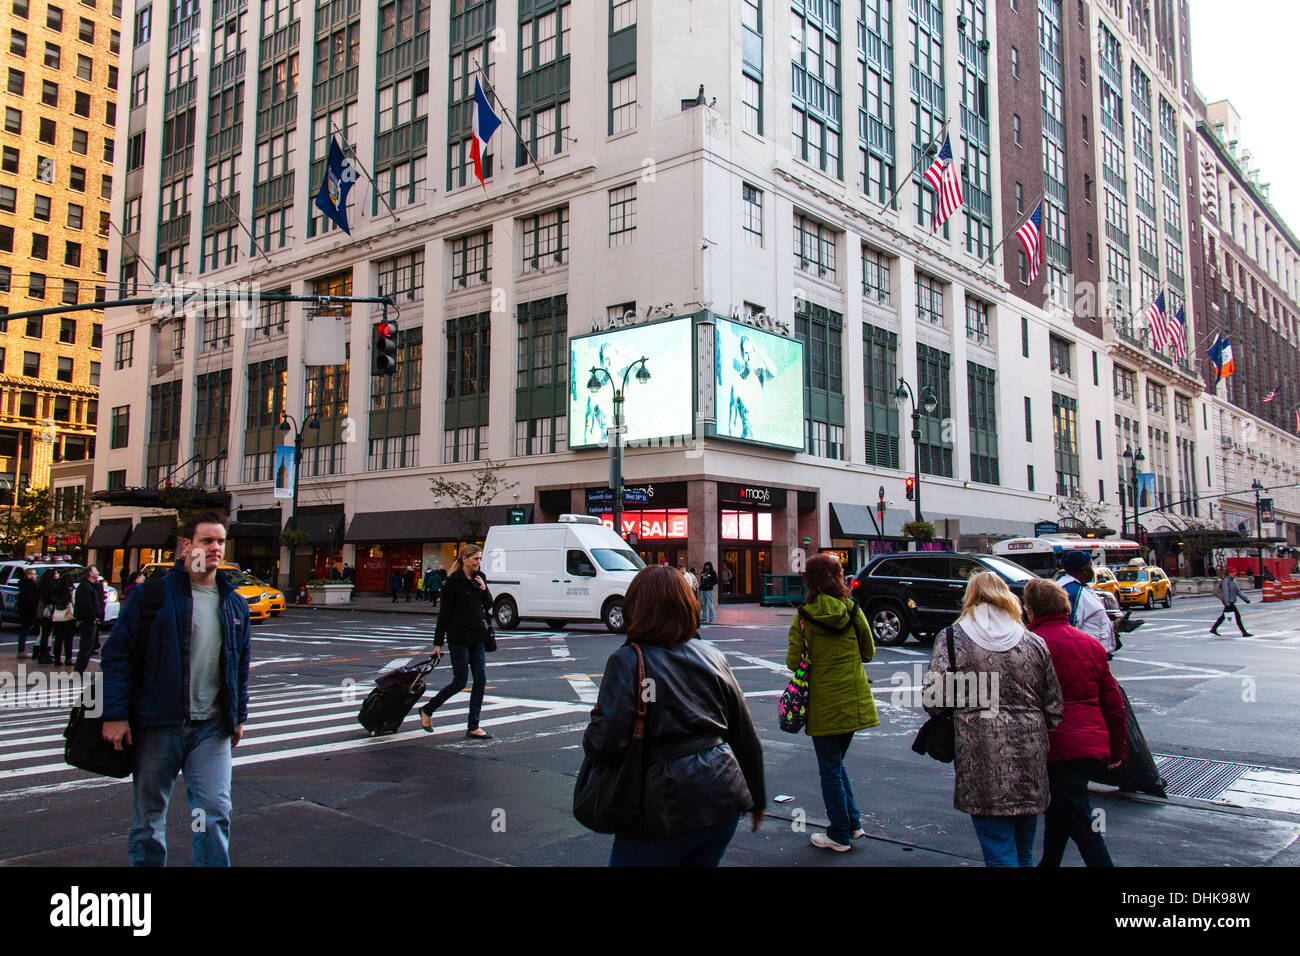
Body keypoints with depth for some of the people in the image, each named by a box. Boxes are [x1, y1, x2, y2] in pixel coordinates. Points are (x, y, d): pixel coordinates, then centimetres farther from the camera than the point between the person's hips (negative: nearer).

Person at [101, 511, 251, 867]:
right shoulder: (151, 594, -4)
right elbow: (118, 654, -5)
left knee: (215, 811, -4)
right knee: (149, 812, 12)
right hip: (157, 724, -2)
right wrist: (115, 714, -10)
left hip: (211, 727, 2)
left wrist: (239, 715, 15)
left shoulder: (234, 604, 9)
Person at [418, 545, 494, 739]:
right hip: (459, 638, -6)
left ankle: (473, 727, 9)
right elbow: (444, 613, -8)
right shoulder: (454, 581, -10)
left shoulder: (479, 578, 9)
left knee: (481, 681, 2)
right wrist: (437, 643, -8)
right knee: (460, 681, -3)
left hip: (477, 636, 6)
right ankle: (427, 710, 19)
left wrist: (484, 589, -6)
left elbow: (489, 606, 13)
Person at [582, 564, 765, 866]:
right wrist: (756, 798, 22)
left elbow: (606, 744, -20)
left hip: (663, 809, -5)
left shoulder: (627, 662, -11)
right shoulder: (711, 656, 5)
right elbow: (745, 736, 11)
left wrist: (593, 727, 3)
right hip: (723, 799, 6)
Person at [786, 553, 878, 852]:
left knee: (830, 768, 7)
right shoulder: (853, 611, -3)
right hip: (853, 700, 4)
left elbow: (794, 662, -10)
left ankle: (840, 835, 15)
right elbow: (868, 652, 7)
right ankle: (853, 823, 21)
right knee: (836, 763, 21)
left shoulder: (804, 617, -12)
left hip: (822, 703, -4)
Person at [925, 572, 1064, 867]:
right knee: (1024, 852, 19)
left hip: (982, 757, -4)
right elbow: (1054, 710, 10)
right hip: (1030, 758, 4)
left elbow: (934, 699, -10)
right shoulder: (1034, 643, 6)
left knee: (1000, 854, 2)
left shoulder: (952, 638, -3)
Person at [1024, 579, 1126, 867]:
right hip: (1095, 745, 8)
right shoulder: (1089, 643, 12)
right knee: (1058, 808, 23)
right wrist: (1118, 746, 22)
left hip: (1060, 745, -8)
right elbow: (1113, 700, 15)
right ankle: (1049, 861, 37)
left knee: (1081, 823, -2)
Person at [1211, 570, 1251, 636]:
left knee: (1223, 616, 14)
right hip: (1229, 602, -10)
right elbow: (1225, 592, -21)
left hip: (1231, 601, 10)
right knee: (1237, 616, -8)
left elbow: (1238, 591, 16)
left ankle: (1213, 629, 20)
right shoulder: (1225, 581, -15)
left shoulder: (1233, 580, 12)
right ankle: (1244, 633, -5)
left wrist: (1246, 599, 12)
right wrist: (1227, 603, -25)